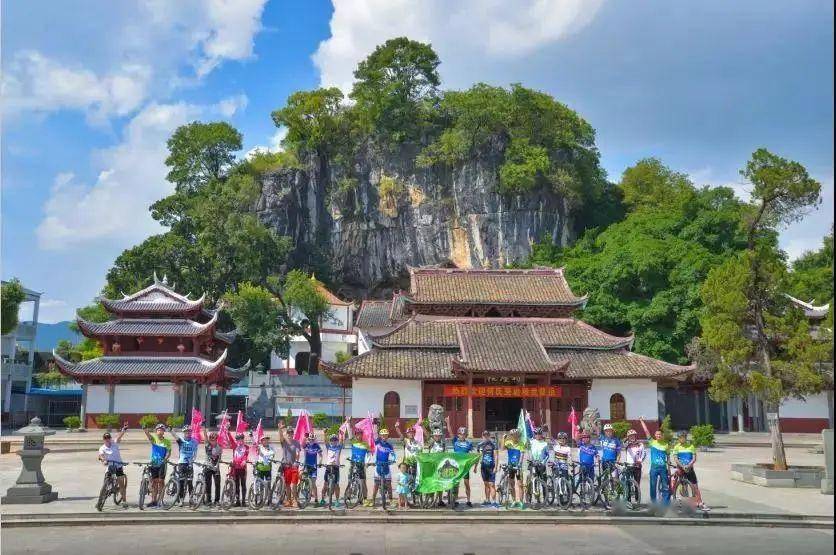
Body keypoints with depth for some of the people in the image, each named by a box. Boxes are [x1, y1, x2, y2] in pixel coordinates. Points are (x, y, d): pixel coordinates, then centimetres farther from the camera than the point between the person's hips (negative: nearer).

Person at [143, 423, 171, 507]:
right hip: (153, 463, 2)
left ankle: (158, 500, 4)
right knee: (154, 482, 7)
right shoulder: (154, 438, 2)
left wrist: (165, 459, -25)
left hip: (162, 464, -2)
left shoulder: (167, 441, 0)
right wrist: (144, 429, -40)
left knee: (160, 481, -1)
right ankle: (153, 500, 13)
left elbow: (168, 452, -6)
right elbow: (148, 435, -18)